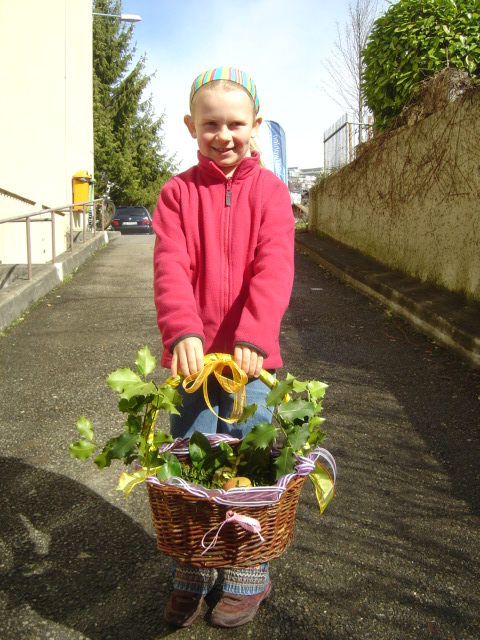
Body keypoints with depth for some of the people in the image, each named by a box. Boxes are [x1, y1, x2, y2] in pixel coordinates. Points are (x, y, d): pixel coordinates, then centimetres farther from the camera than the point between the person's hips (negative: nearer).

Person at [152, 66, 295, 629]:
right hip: (191, 352, 2)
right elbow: (171, 267, -10)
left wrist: (254, 335, -28)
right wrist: (182, 331, -28)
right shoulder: (178, 192, 4)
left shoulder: (269, 190, 1)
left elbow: (274, 268, -12)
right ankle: (191, 576, 31)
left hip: (250, 354, -1)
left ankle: (247, 578, 30)